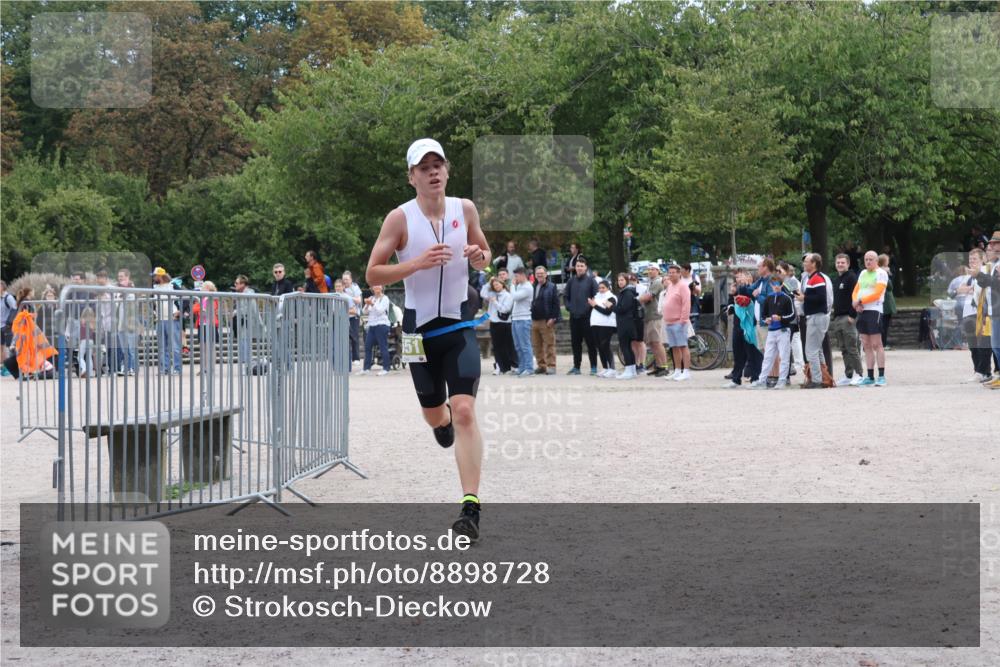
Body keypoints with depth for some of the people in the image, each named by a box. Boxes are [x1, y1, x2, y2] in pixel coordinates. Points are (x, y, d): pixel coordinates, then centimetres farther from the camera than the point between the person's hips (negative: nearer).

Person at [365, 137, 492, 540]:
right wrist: (418, 263, -23)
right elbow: (372, 274, -9)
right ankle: (443, 420, 55)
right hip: (420, 326, 0)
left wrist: (479, 257, -8)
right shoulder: (400, 218, -8)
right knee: (434, 414, 14)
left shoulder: (465, 209, 1)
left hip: (460, 325, 0)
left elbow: (485, 255, 17)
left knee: (464, 412, -16)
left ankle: (471, 508, -18)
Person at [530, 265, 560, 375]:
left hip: (547, 321, -5)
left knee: (549, 345, -5)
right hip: (534, 320, 5)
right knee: (537, 345, 7)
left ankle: (551, 366, -3)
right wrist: (529, 318, 8)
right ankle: (541, 365, 13)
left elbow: (556, 304, -5)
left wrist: (553, 318, -13)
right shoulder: (533, 288, 14)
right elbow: (529, 303, 17)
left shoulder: (551, 287, 0)